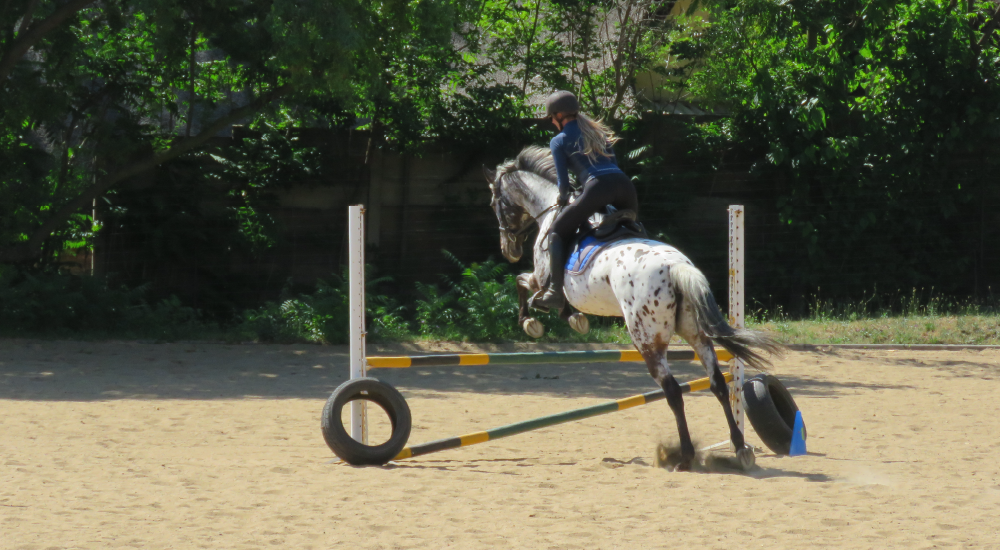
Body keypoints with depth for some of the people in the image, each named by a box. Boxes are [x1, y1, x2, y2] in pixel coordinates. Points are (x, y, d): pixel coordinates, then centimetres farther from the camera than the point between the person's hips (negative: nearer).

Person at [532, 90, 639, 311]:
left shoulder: (560, 141, 12)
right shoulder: (600, 132, 29)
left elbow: (563, 181, 9)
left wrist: (563, 199, 29)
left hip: (597, 186, -5)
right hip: (624, 184, 5)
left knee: (557, 232, 8)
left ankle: (556, 292, -4)